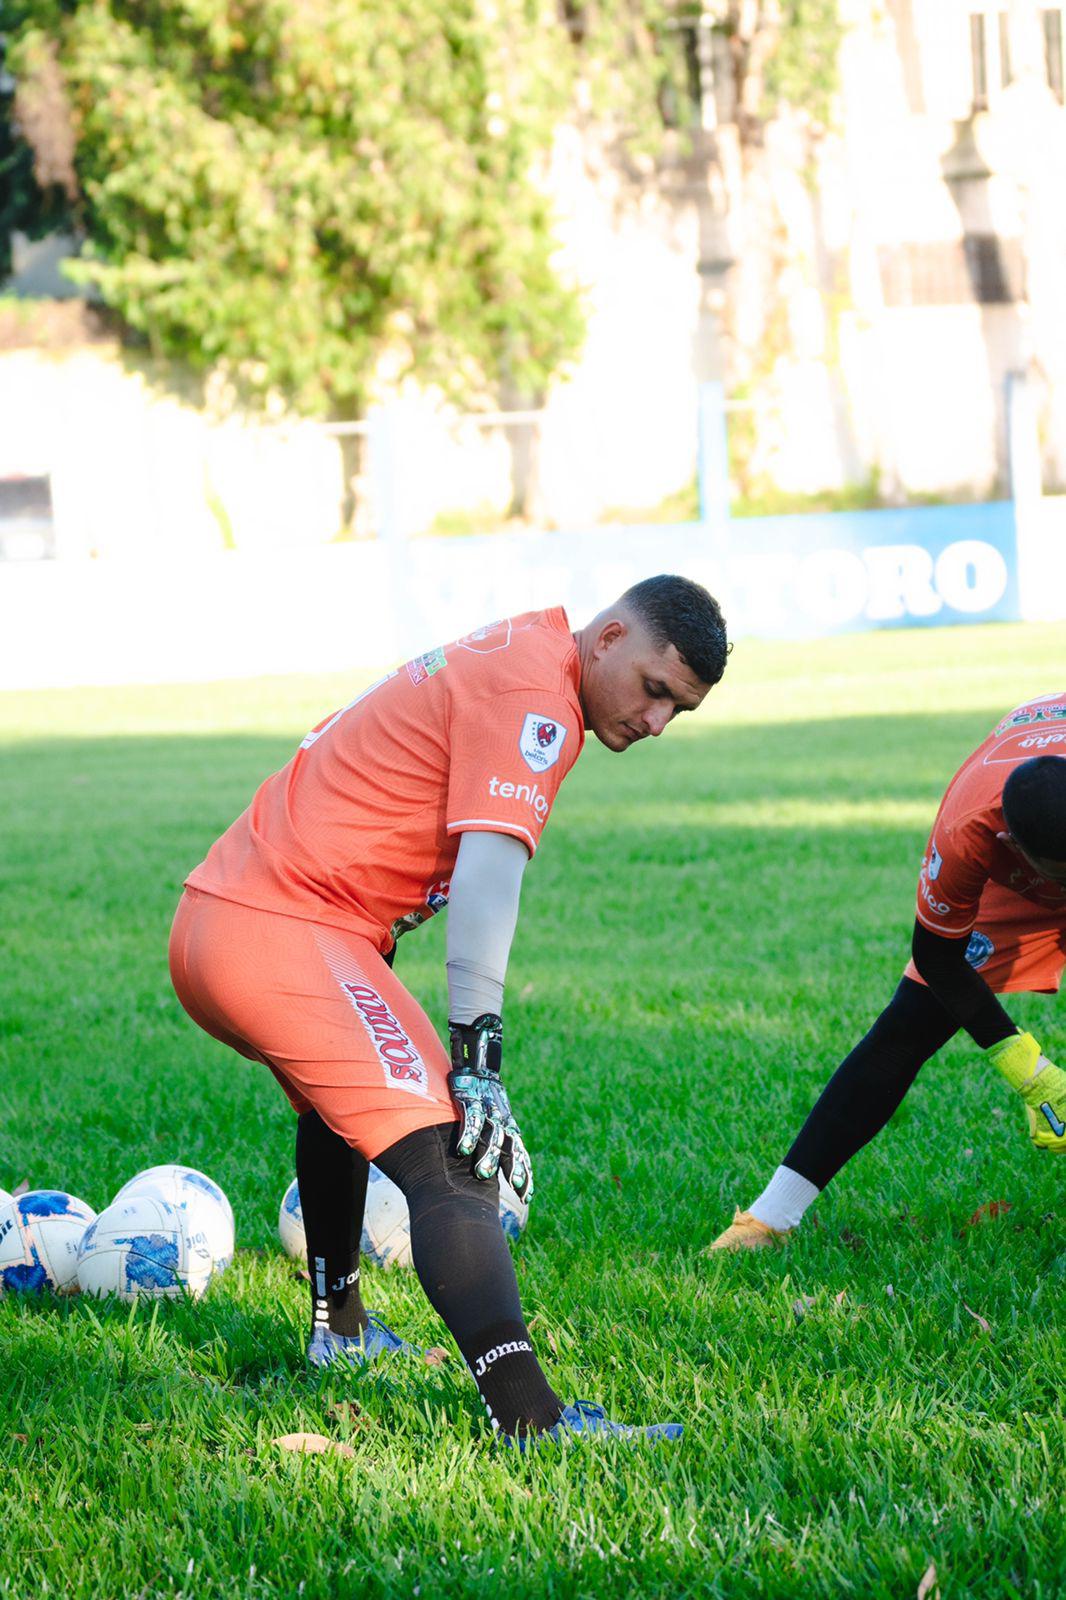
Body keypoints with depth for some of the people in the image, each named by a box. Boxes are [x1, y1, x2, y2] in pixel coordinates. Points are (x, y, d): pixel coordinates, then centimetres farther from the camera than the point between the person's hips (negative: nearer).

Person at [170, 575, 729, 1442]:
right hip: (285, 939, -11)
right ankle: (531, 1421, -36)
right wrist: (477, 1058, -26)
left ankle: (340, 1326, 56)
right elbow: (487, 874, -22)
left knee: (347, 1090, 37)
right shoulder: (535, 694, -11)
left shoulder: (498, 655, 19)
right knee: (445, 1163, -21)